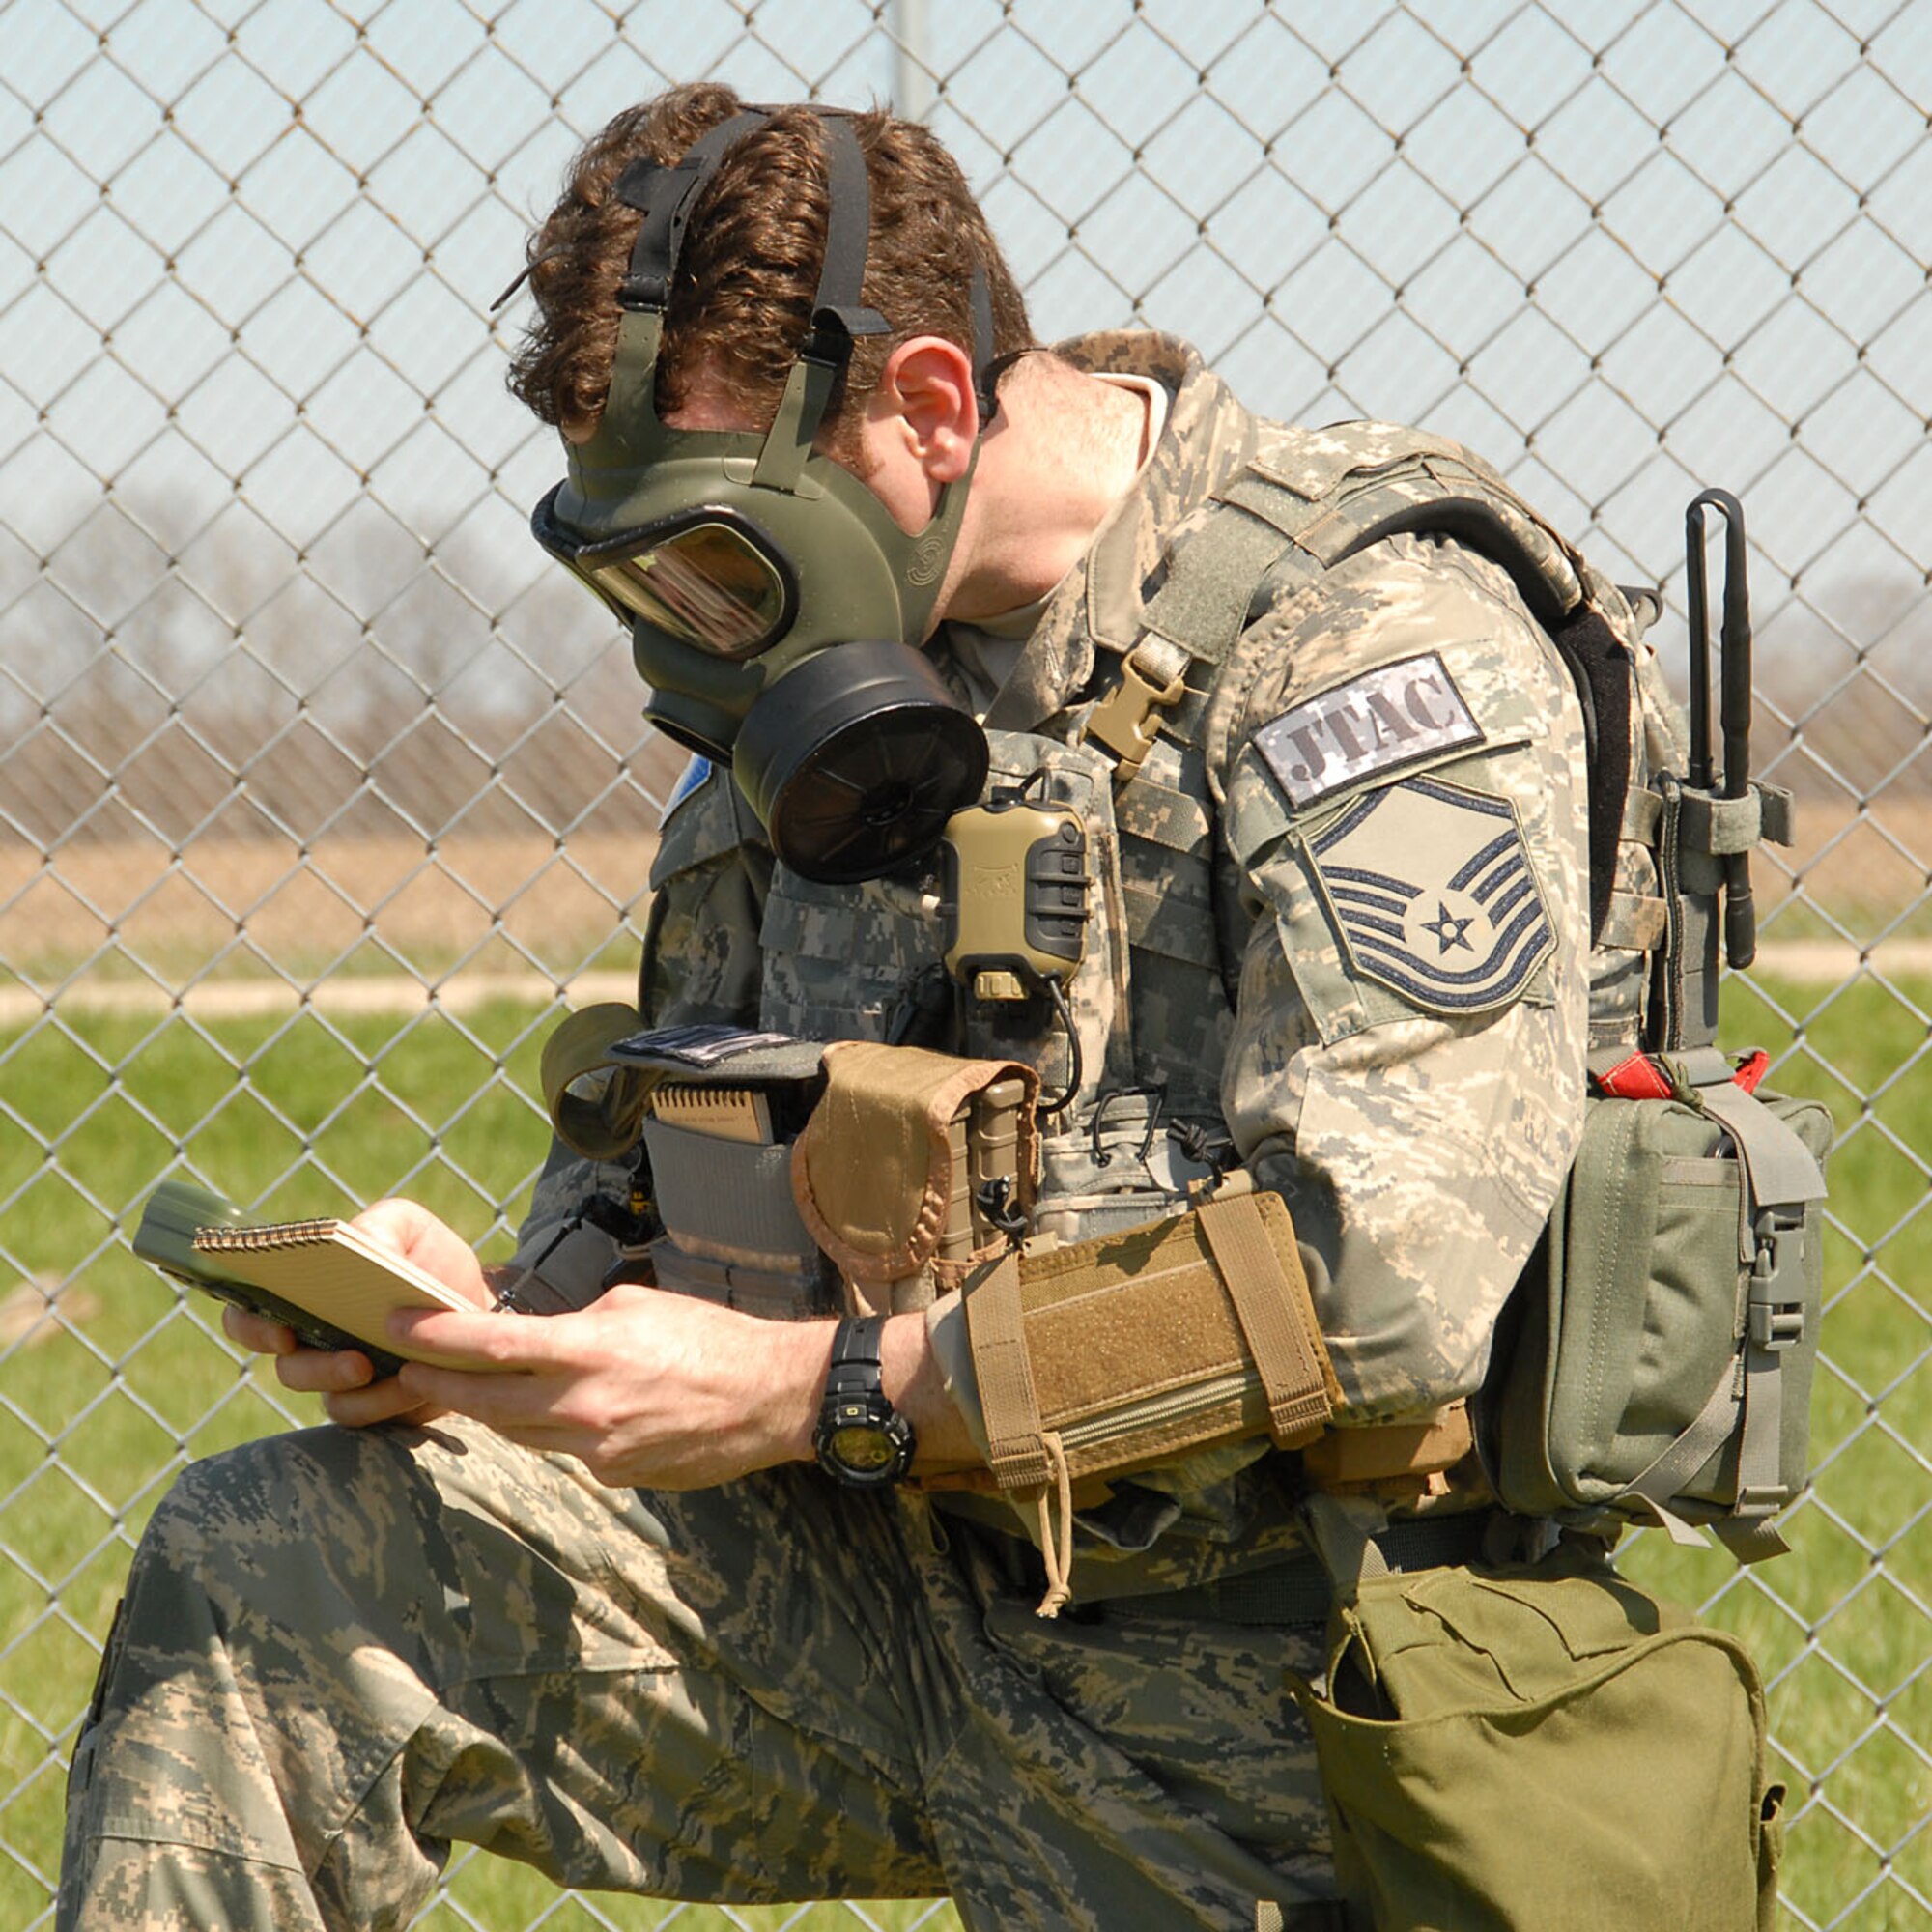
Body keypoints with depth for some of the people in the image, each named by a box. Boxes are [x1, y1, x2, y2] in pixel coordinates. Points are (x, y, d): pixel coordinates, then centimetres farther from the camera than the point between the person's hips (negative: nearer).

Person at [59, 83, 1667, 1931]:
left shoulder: (1373, 642, -15)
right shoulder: (837, 652, 8)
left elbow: (1382, 1278, -26)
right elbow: (660, 1146, 18)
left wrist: (813, 1388, -24)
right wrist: (499, 1307, -6)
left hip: (1221, 1707, -6)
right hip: (869, 1570, 6)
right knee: (256, 1569, -11)